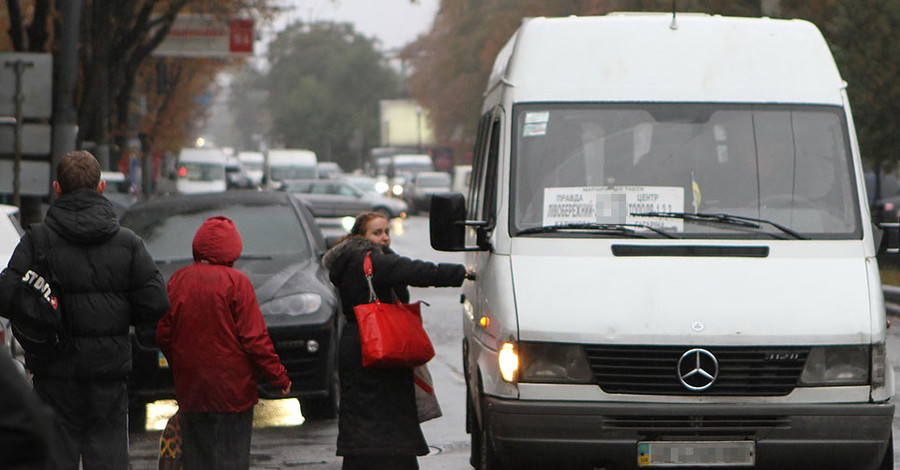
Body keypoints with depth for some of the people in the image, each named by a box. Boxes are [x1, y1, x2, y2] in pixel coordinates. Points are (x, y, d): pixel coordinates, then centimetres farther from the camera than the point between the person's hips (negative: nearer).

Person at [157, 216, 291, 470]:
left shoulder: (178, 280, 1)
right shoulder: (236, 282, -10)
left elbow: (163, 334, 6)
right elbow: (254, 337, -11)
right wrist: (278, 376, -1)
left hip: (190, 389, 4)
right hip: (231, 390, -4)